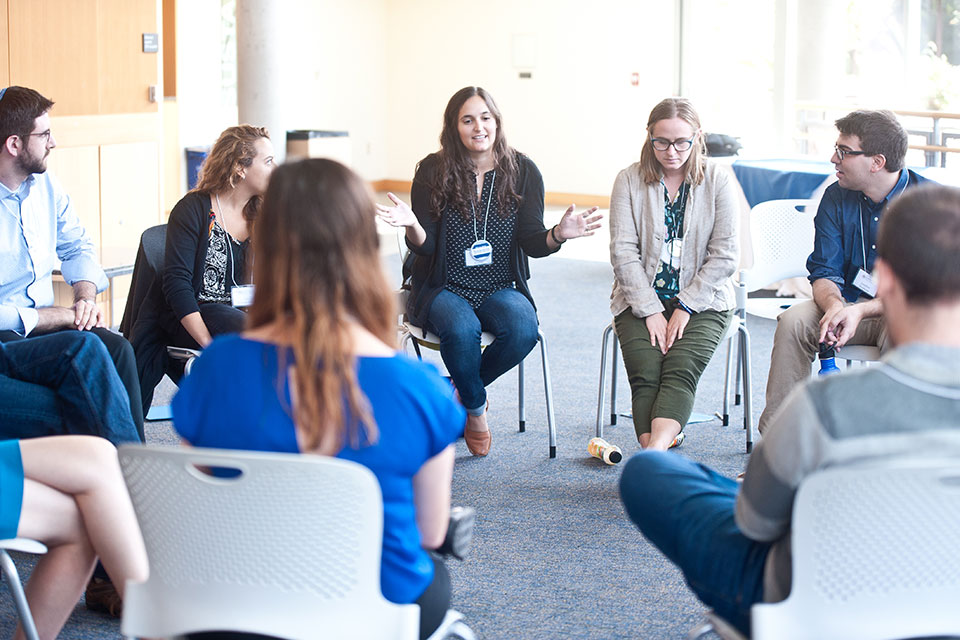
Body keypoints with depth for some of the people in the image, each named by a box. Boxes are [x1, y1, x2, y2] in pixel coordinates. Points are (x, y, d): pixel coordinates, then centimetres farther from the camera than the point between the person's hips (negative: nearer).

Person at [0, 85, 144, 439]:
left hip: (48, 323, 6)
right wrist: (64, 316, -16)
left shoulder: (45, 184, 7)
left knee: (116, 348, -21)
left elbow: (78, 247, 20)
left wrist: (86, 297, -1)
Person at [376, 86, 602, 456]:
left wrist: (558, 234, -25)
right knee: (462, 329, -35)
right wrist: (412, 226, -29)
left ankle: (458, 389, -2)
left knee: (523, 328, -30)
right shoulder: (433, 172, -3)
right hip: (443, 290, -2)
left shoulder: (523, 172, 1)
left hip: (501, 289, 2)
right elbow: (424, 246, -6)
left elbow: (533, 244, -3)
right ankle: (475, 407, -5)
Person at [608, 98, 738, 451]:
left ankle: (654, 452, -44)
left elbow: (725, 254, -3)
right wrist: (651, 310, -13)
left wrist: (686, 307, -11)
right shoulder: (629, 180, 2)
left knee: (681, 368, -26)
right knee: (645, 372, -24)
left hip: (702, 299, -1)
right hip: (641, 299, 1)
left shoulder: (718, 181, 0)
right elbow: (623, 251, -4)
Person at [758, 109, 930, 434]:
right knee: (793, 321, -23)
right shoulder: (836, 197, 1)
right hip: (848, 307, 4)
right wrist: (834, 306, -25)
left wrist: (860, 310, -29)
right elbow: (824, 272, 0)